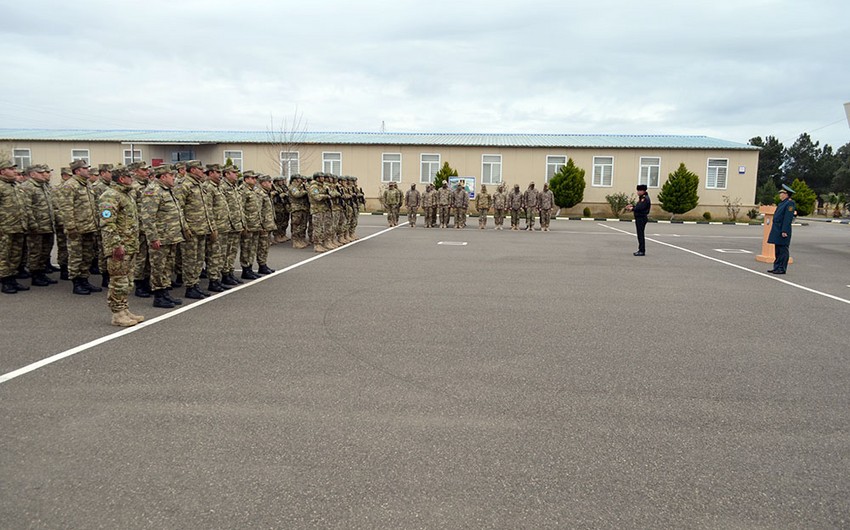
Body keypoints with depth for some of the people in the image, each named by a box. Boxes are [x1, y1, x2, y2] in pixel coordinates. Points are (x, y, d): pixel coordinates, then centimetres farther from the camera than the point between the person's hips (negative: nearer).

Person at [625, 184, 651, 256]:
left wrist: (632, 208, -12)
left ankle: (642, 251, -5)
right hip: (639, 218, 10)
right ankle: (641, 250, 20)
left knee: (641, 235, -8)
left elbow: (640, 208, -23)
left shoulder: (645, 198, -15)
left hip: (642, 218, -10)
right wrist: (632, 205, 4)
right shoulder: (641, 198, 17)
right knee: (640, 234, 14)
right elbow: (638, 206, 19)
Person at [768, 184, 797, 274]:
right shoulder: (782, 203, 18)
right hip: (777, 231, 10)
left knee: (783, 250, -5)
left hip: (783, 231, -10)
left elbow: (788, 218, -19)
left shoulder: (790, 203, -12)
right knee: (777, 250, 12)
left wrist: (784, 231, -23)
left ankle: (782, 269, -2)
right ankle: (777, 267, 17)